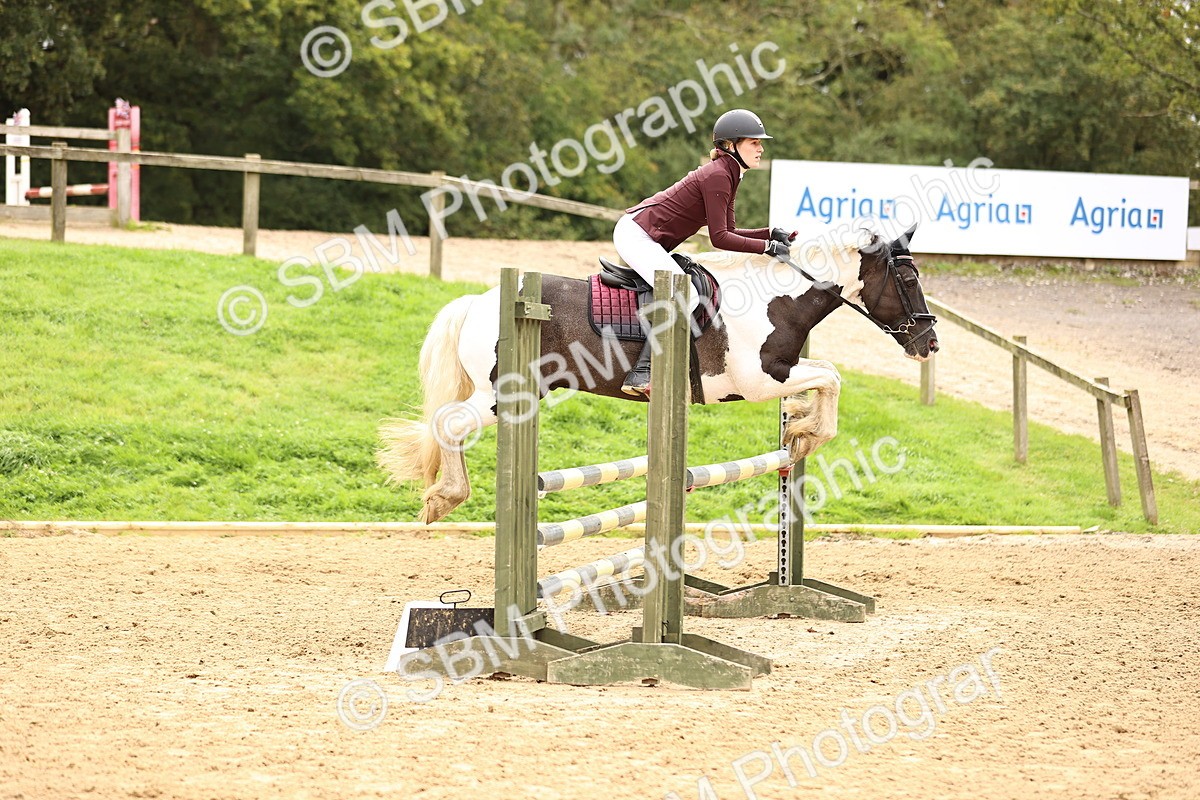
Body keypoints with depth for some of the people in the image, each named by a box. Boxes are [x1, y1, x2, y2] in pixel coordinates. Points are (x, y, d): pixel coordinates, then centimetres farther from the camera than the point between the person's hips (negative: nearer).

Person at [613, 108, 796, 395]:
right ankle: (641, 374, -28)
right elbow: (719, 238, -19)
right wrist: (768, 246, -16)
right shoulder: (717, 176, -17)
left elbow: (728, 232, 17)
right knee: (685, 295, -23)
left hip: (644, 238, 11)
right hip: (636, 234, -11)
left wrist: (772, 234, 5)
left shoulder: (727, 176, 13)